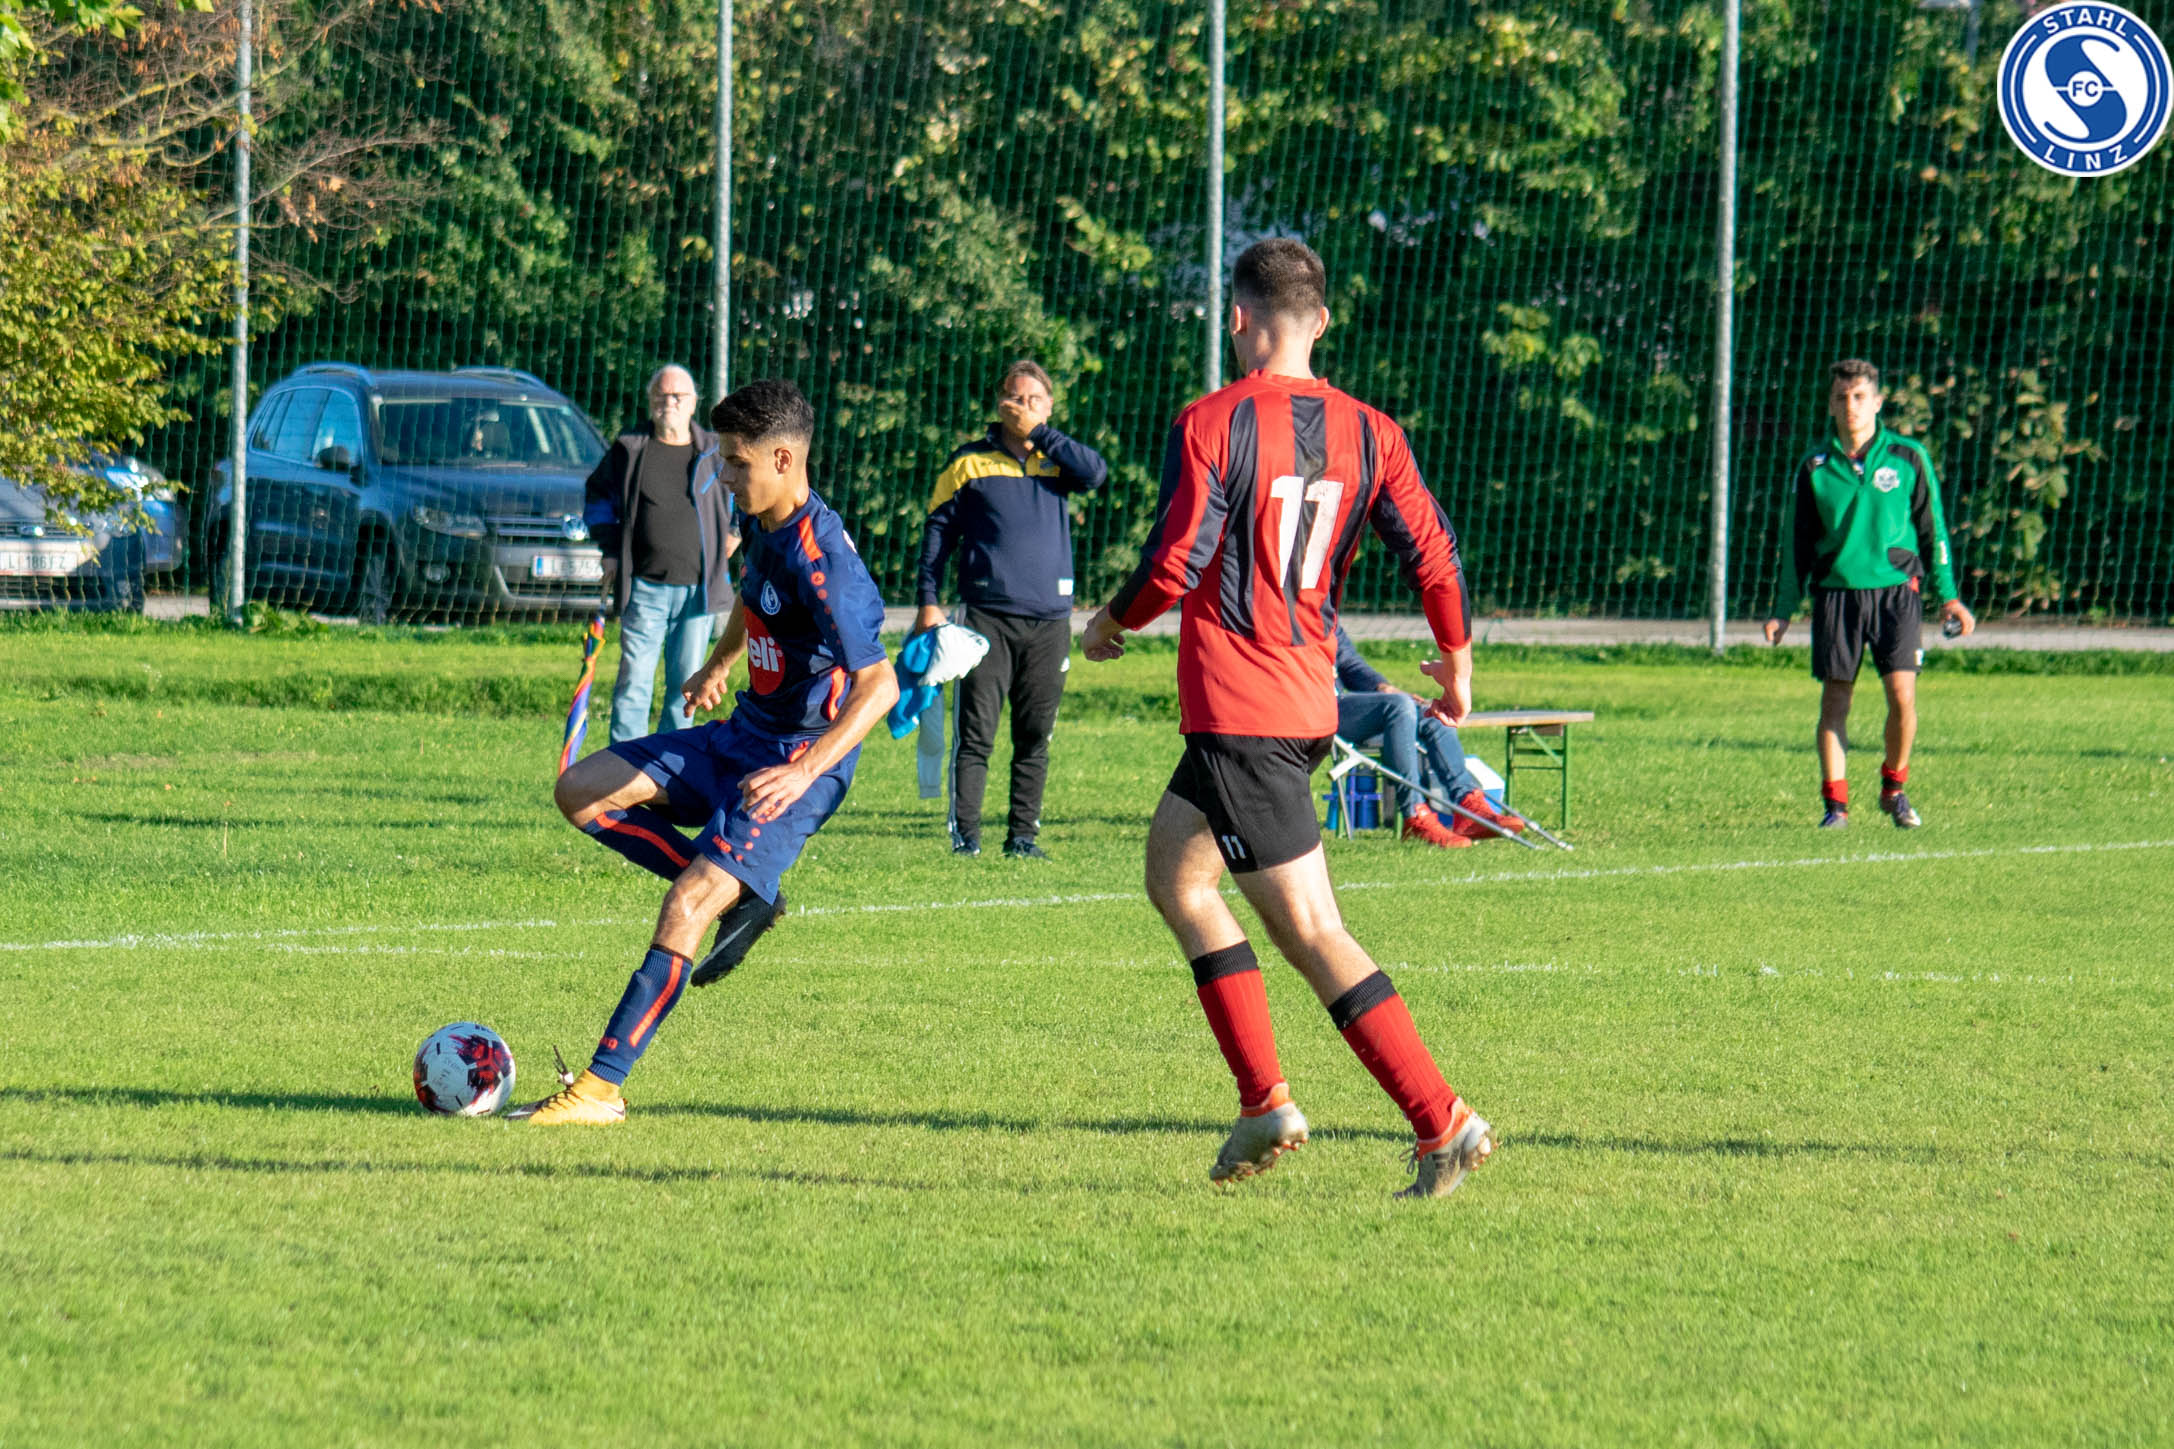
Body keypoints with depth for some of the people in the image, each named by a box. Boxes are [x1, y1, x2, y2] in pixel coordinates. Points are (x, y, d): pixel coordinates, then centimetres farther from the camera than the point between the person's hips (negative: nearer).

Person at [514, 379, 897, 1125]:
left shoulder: (821, 562, -26)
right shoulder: (761, 520, 2)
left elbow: (879, 685, -30)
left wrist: (804, 770, -41)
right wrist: (719, 663, 41)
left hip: (798, 761, -10)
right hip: (741, 736, 10)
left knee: (686, 906, -20)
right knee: (582, 792, 0)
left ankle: (602, 1087, -19)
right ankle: (740, 896, 5)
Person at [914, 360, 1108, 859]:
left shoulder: (1057, 459, 11)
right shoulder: (970, 462, 7)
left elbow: (1095, 472, -11)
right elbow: (938, 532, 8)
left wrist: (1037, 432, -8)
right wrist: (928, 602, 1)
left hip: (1049, 619, 2)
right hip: (987, 616, -2)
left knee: (1035, 738, 5)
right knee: (975, 733, -6)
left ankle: (1023, 833, 11)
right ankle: (965, 832, -3)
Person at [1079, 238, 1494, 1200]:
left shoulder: (1211, 425, -11)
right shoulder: (1367, 433, 4)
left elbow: (1174, 565, -14)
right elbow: (1433, 552, 1)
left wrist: (1111, 624, 6)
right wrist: (1457, 660, 17)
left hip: (1236, 709, -7)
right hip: (1310, 702, 7)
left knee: (1310, 933, -7)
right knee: (1174, 875, 21)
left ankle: (1443, 1122, -14)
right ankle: (1263, 1102, 15)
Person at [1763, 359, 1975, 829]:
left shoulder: (1907, 458, 3)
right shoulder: (1815, 468, 6)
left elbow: (1932, 529, 9)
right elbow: (1800, 543, 13)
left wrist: (1947, 596, 6)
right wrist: (1784, 610, 10)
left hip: (1896, 589, -1)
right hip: (1836, 592, 1)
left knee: (1902, 693, -11)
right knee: (1835, 698, -2)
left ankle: (1894, 788, 10)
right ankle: (1835, 802, 6)